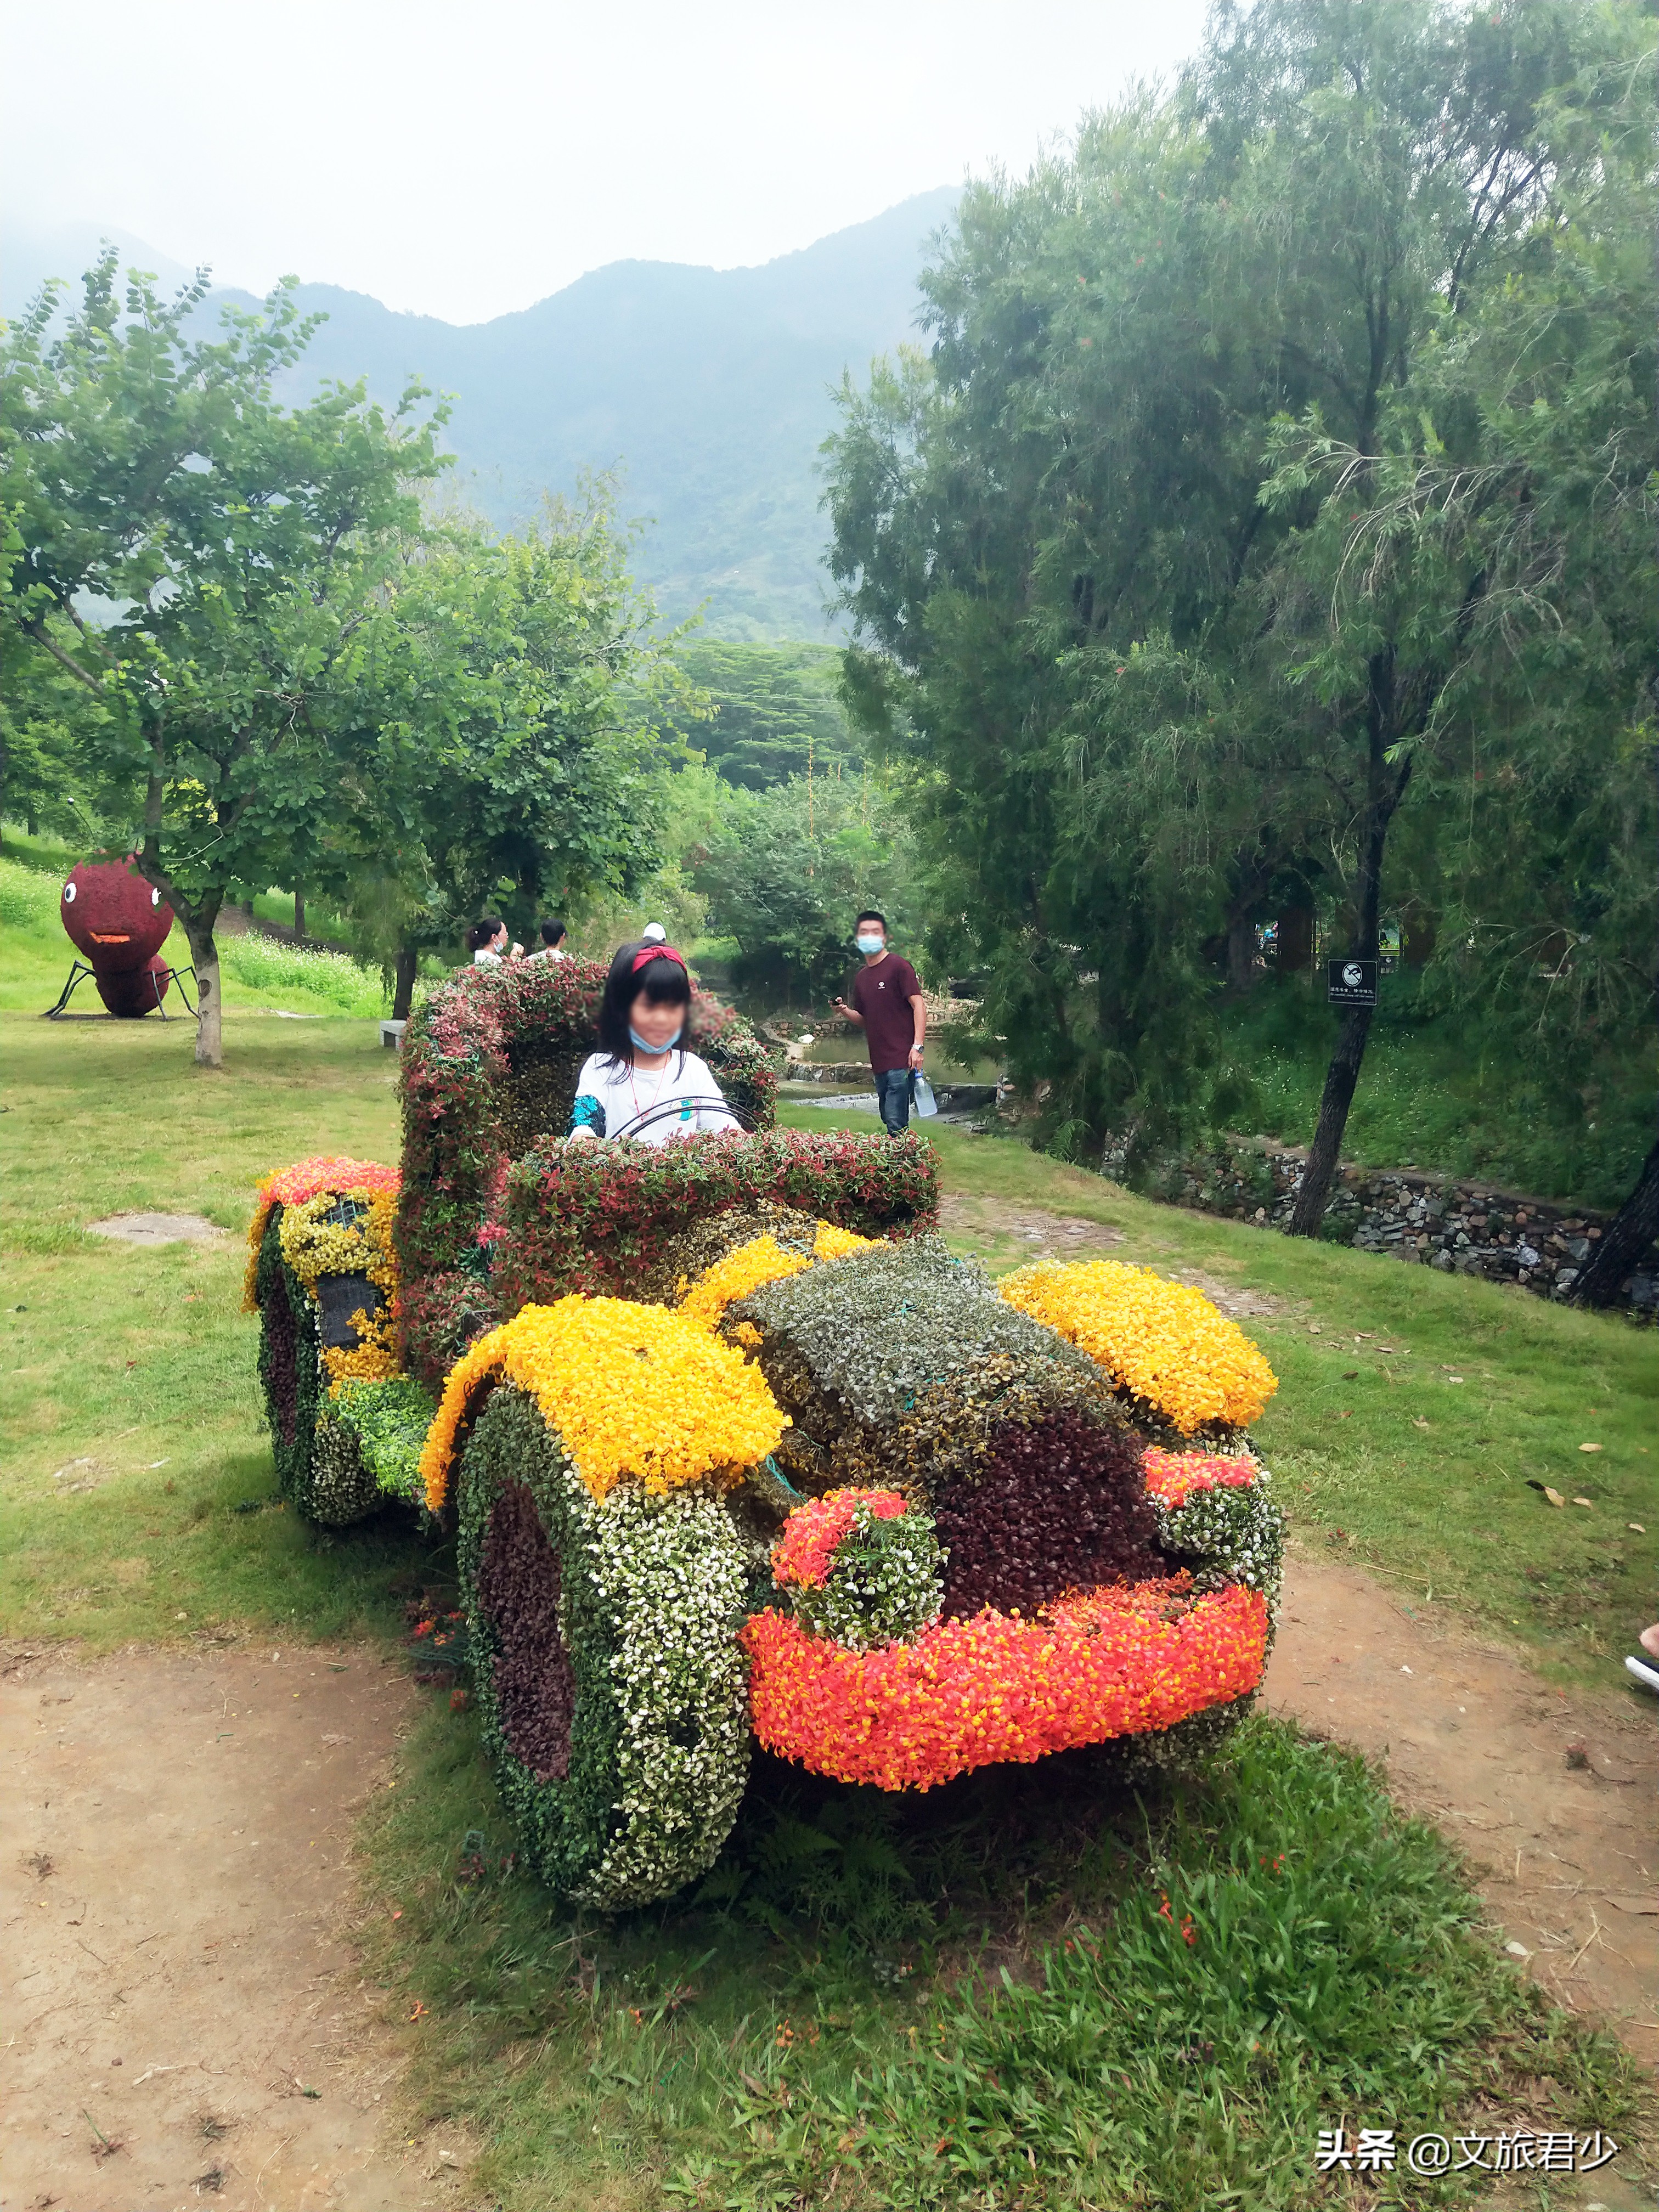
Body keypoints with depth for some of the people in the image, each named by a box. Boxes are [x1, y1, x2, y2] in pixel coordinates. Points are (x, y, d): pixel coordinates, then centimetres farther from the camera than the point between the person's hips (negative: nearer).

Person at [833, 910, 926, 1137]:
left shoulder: (899, 967, -6)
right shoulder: (861, 977, 16)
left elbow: (919, 1005, -11)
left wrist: (917, 1046, -20)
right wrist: (845, 1011, 2)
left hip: (901, 1059, -8)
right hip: (879, 1062, 8)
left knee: (896, 1124, -12)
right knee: (889, 1121, 14)